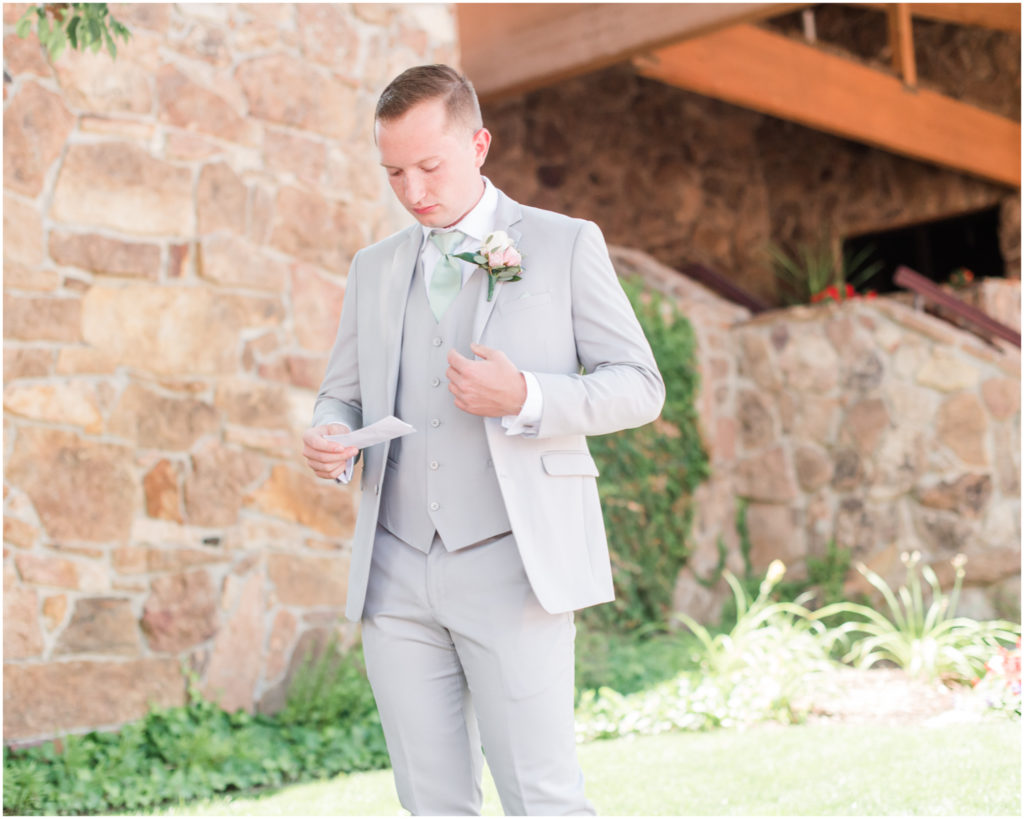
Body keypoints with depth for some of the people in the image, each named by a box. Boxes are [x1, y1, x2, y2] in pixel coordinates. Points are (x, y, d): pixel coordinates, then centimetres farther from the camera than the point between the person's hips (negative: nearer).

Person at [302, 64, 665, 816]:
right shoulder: (375, 269, 17)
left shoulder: (566, 246, 5)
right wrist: (329, 440, -5)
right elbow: (343, 393, 20)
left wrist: (525, 398, -17)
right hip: (398, 575, 4)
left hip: (511, 565, -4)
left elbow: (639, 386, 1)